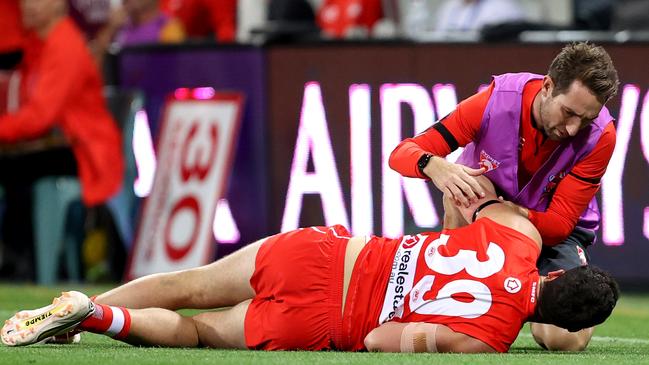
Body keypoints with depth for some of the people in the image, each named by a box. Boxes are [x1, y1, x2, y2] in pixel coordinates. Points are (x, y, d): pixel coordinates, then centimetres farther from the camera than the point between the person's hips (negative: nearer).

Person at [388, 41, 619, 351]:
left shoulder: (600, 136, -22)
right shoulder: (494, 102, -24)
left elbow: (560, 224, -21)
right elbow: (402, 153, -22)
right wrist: (435, 166, -47)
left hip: (556, 232, 0)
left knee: (567, 338, -25)